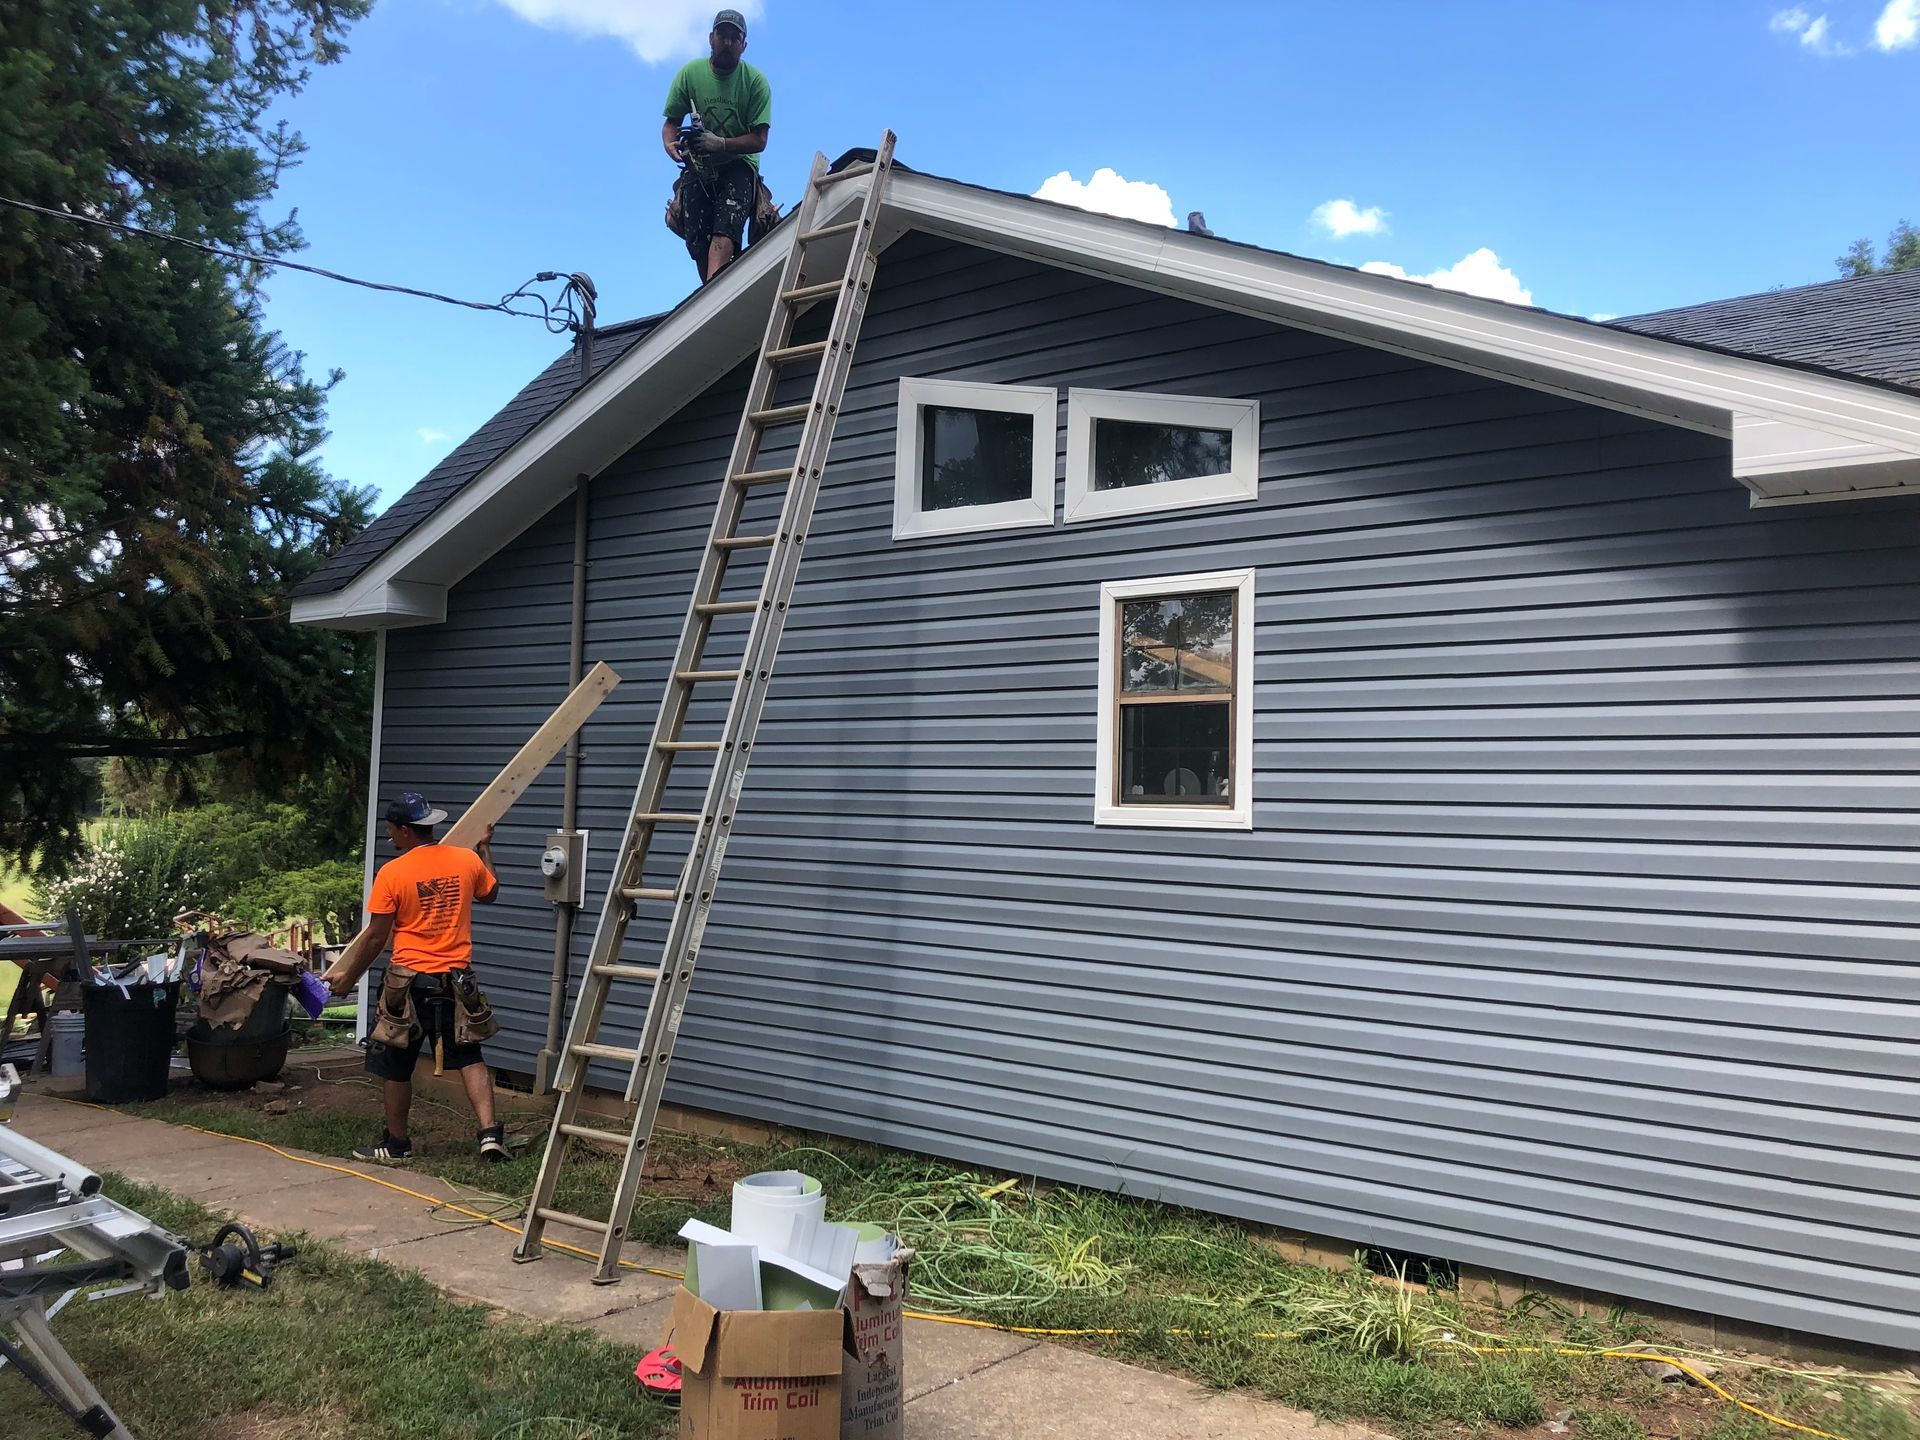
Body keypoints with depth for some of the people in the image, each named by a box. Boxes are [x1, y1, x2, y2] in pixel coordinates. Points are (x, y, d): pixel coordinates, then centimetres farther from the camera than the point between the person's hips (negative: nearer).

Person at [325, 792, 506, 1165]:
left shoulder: (392, 873, -12)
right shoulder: (468, 860, -2)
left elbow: (376, 937, -8)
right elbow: (490, 894, 20)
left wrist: (349, 977, 6)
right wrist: (485, 849, 33)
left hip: (410, 981, -3)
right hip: (457, 979, 4)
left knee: (397, 1065, 12)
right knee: (469, 1057, 11)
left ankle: (396, 1144, 22)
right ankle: (490, 1132, -1)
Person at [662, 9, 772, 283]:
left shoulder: (755, 81, -5)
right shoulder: (690, 72, 1)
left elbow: (759, 140, -9)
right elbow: (672, 122, 6)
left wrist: (720, 144, -25)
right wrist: (669, 144, -18)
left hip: (739, 165, -3)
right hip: (698, 168, 3)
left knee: (724, 233, -27)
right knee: (697, 243, -13)